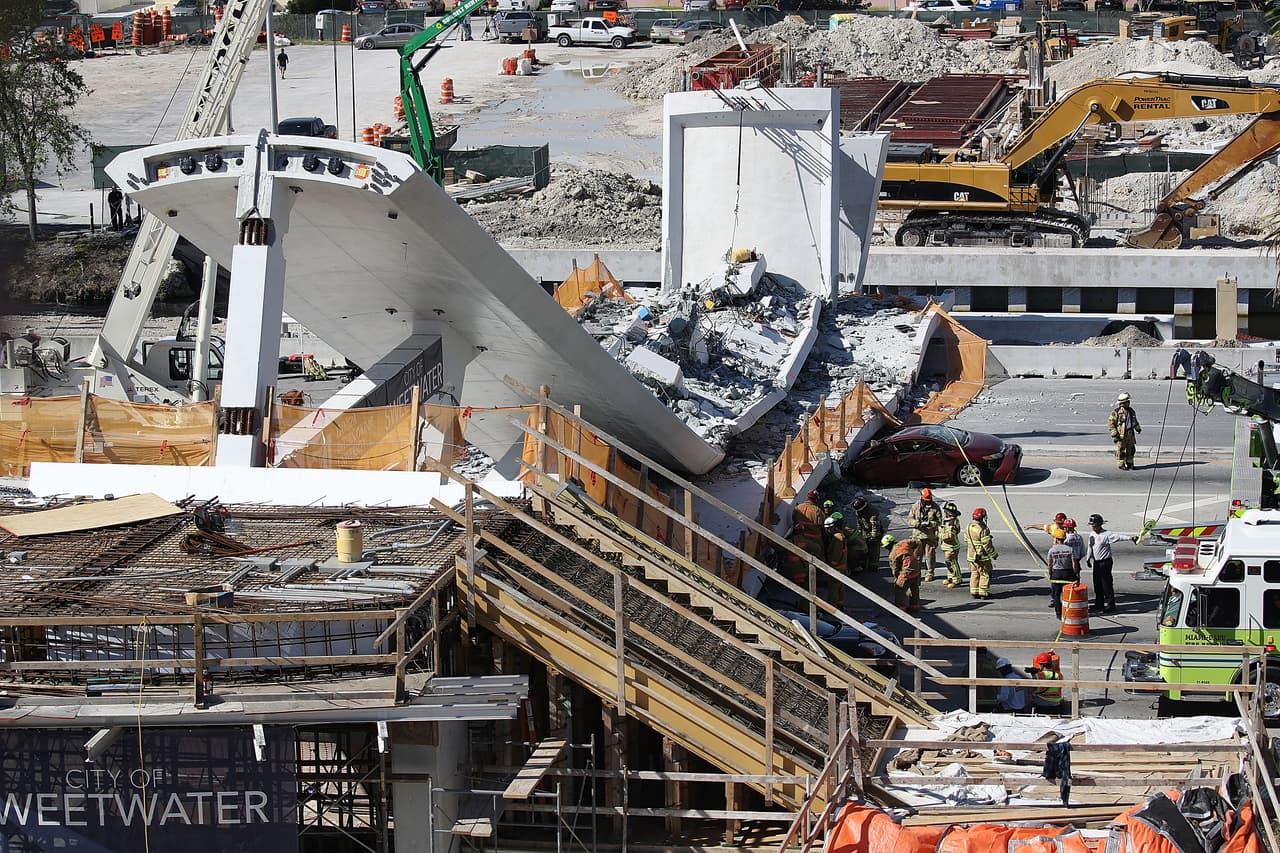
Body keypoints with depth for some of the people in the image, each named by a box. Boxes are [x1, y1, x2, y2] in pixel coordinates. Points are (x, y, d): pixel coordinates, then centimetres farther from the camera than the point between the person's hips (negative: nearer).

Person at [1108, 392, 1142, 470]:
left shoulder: (1130, 411, 10)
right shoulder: (1116, 412, -11)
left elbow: (1134, 421, 26)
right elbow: (1110, 423, -11)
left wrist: (1138, 428, 13)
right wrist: (1114, 434, -15)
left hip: (1130, 433, 6)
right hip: (1121, 434, -6)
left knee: (1131, 449, 11)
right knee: (1121, 450, 1)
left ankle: (1129, 464, 23)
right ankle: (1121, 465, 10)